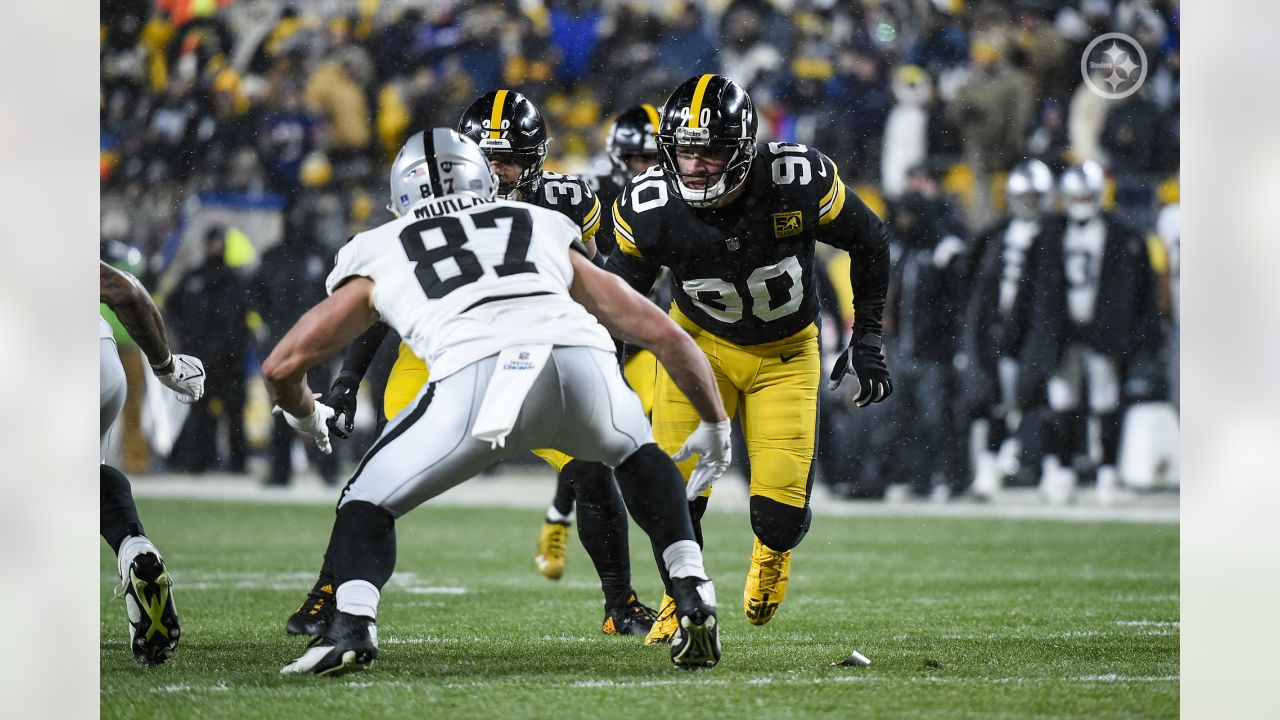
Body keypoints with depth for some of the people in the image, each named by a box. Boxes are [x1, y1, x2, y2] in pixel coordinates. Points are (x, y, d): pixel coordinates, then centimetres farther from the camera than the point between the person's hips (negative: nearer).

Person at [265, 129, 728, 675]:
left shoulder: (377, 254, 32)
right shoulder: (548, 231, 36)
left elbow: (282, 367, 33)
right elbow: (662, 334, 35)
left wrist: (305, 416, 56)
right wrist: (714, 424, 49)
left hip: (476, 374, -2)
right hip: (582, 359, 2)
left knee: (368, 502, 19)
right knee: (637, 455, 35)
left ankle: (351, 626, -9)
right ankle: (692, 594, 16)